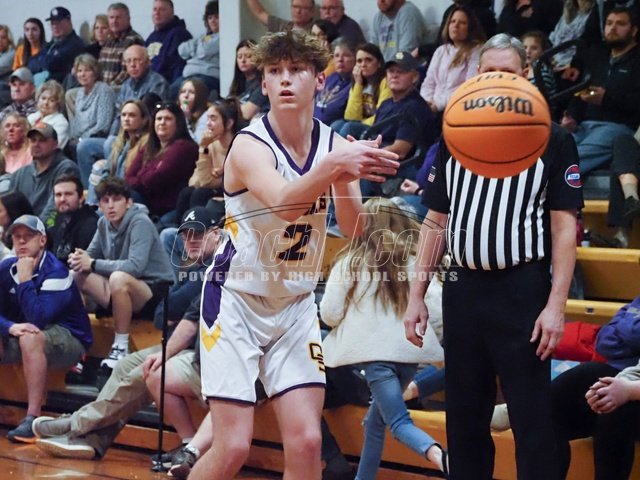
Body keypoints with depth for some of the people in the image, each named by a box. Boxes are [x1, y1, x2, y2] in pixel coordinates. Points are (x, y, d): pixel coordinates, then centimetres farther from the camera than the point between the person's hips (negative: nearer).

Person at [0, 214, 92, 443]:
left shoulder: (55, 272, -19)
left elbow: (38, 319, -28)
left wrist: (25, 279, -24)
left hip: (69, 339, -7)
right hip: (22, 337, 7)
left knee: (30, 338, -37)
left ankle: (32, 418, -36)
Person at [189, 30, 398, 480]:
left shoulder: (336, 144, -2)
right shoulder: (250, 146, -18)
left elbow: (354, 230, -11)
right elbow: (284, 203, -38)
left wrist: (347, 176, -30)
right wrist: (333, 166, -56)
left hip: (296, 304, 5)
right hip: (236, 299, -4)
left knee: (306, 441, -5)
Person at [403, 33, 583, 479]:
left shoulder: (554, 141, -1)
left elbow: (564, 228, -5)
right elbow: (436, 222, 15)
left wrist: (556, 304, -13)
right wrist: (417, 293, 9)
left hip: (523, 291, -4)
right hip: (463, 288, 4)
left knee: (532, 419, -3)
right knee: (463, 416, 11)